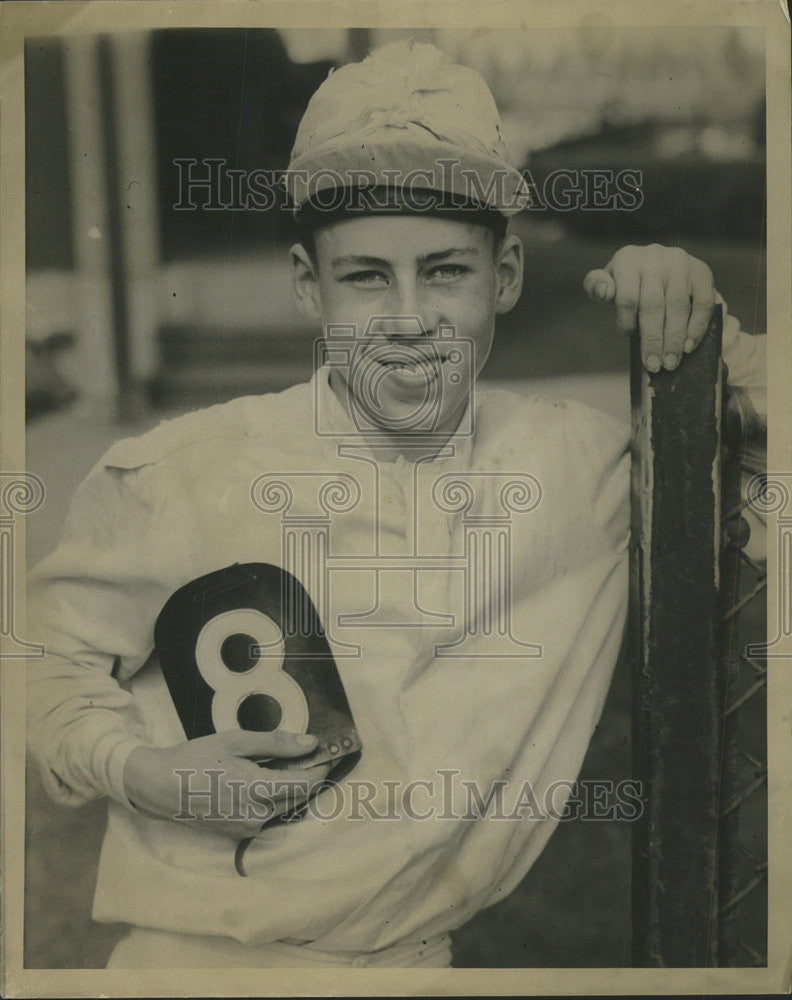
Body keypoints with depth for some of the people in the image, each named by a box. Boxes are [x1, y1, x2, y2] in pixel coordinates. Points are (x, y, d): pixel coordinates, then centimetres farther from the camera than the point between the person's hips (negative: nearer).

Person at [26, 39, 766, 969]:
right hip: (198, 953, -3)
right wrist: (140, 772, -17)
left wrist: (697, 329, -11)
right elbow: (53, 659, 1)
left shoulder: (577, 464, -6)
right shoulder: (181, 474, -13)